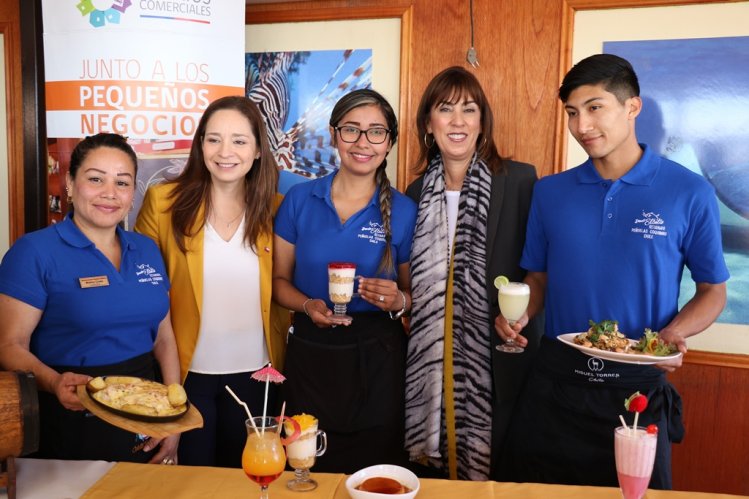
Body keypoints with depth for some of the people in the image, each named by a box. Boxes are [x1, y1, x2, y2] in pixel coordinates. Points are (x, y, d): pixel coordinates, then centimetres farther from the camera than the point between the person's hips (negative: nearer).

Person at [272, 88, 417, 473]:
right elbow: (279, 279, 6)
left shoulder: (404, 212, -3)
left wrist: (398, 301, -15)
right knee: (307, 472, 14)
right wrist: (308, 305, -13)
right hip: (310, 354, 1)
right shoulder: (299, 200, 0)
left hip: (376, 358, 0)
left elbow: (415, 293, 7)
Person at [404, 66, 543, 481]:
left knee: (498, 475, 12)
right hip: (430, 361, 4)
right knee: (436, 475, 17)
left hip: (499, 361, -3)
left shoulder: (519, 181, -6)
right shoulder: (417, 192, 7)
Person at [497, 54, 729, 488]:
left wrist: (673, 334, -16)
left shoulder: (689, 192, -6)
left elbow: (713, 292, 2)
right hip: (556, 381, 2)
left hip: (639, 387, -2)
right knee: (532, 487, 15)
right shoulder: (550, 192, 2)